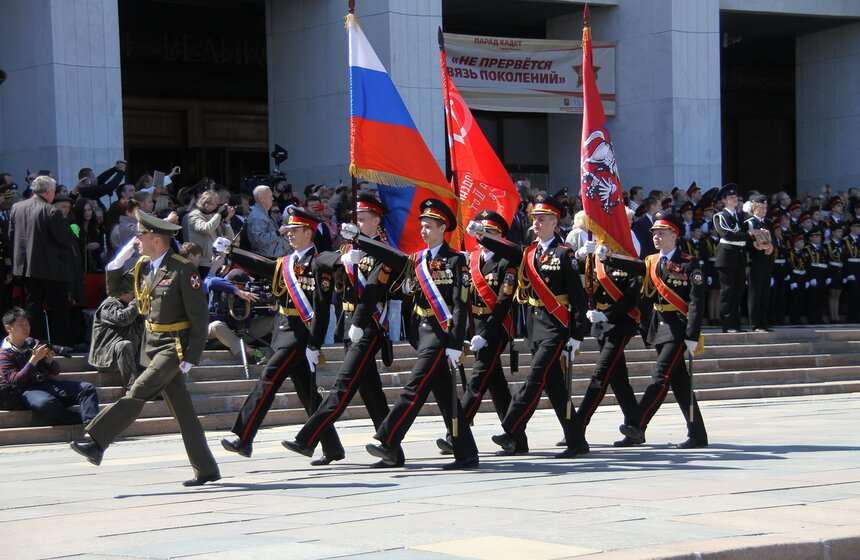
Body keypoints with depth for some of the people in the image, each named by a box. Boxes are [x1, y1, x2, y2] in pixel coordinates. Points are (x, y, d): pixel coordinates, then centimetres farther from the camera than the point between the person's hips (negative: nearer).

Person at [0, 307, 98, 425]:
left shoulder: (34, 343, 19)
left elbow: (56, 371, 19)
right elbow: (15, 381, -11)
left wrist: (50, 361, -3)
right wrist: (34, 359, -15)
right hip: (29, 390, -6)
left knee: (88, 388, -16)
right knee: (45, 403, -41)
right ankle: (84, 421, -28)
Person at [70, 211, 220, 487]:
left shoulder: (183, 269, -14)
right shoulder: (143, 266, 9)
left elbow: (199, 316, -14)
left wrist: (191, 357, -18)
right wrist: (118, 262, 3)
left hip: (175, 345, -8)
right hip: (152, 344, 8)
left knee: (137, 392, -18)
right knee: (182, 410, 8)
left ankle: (97, 443, -20)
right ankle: (206, 469, 13)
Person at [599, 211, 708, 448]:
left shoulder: (689, 264, -7)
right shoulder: (652, 263, 11)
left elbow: (696, 302, -13)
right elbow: (630, 266, -8)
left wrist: (692, 336, -19)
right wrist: (606, 258, -26)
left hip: (679, 329, -7)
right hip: (660, 327, 7)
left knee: (662, 376, -14)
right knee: (678, 381, 10)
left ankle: (636, 425, -19)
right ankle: (697, 435, 16)